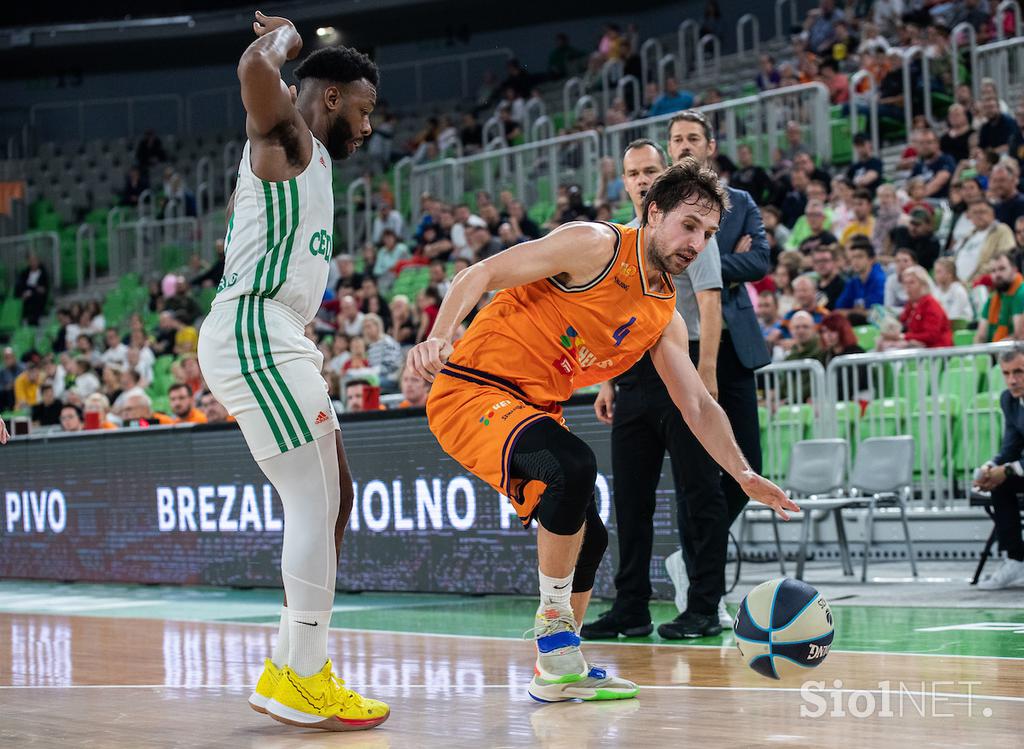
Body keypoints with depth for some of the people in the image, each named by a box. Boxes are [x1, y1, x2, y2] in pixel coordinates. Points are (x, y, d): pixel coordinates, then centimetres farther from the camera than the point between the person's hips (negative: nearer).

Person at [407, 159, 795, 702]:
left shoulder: (664, 317, 11)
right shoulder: (595, 246, -13)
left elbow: (698, 406, 15)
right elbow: (482, 274, -16)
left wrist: (743, 475, 4)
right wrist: (438, 337, -31)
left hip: (534, 408, 9)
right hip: (471, 389, -9)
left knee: (586, 537, 13)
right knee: (574, 465, -32)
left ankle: (558, 673, 29)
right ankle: (553, 618, -15)